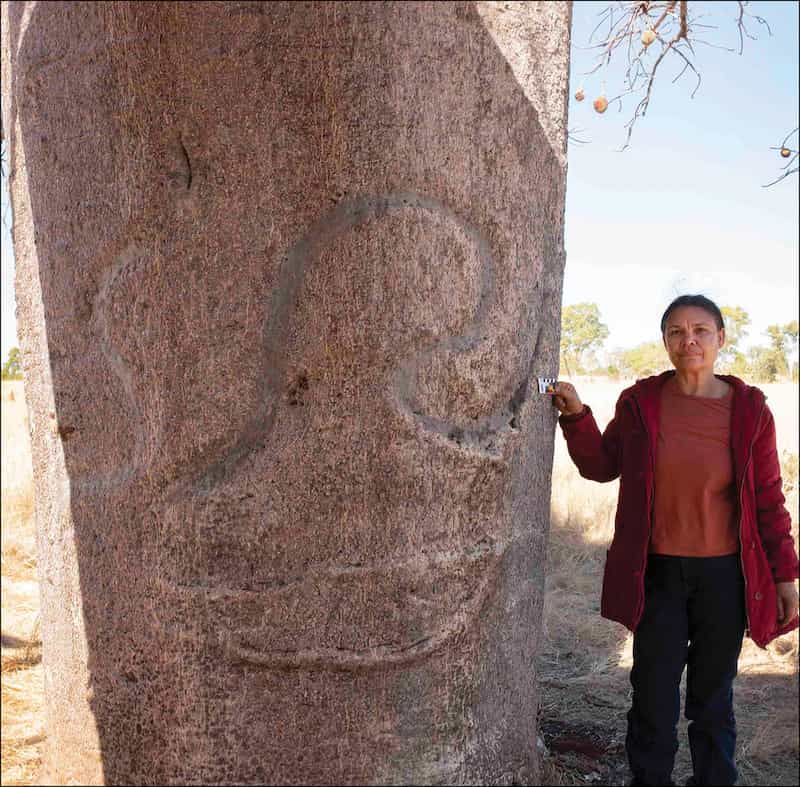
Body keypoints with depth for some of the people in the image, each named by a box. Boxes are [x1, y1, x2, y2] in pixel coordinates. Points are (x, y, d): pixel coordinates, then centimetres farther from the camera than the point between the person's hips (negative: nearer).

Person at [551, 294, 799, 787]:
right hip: (658, 573, 0)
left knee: (713, 697, 15)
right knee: (654, 696, 10)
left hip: (724, 575, 0)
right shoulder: (641, 402, -3)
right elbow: (602, 465, 6)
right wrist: (576, 416, -8)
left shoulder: (750, 409, -4)